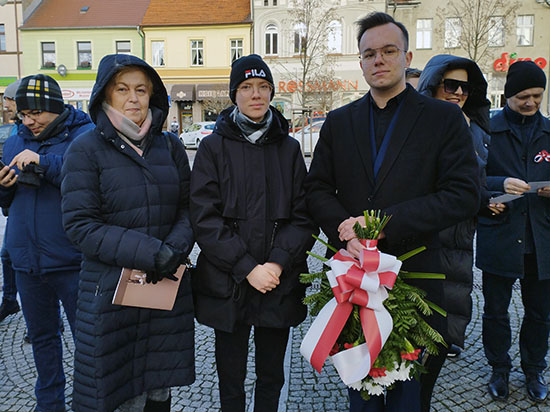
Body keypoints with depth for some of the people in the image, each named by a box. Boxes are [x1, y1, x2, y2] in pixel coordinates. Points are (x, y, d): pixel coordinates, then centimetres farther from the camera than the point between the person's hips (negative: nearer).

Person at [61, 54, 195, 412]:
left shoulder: (170, 146, 7)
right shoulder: (86, 150, -4)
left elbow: (187, 207, 8)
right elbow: (80, 224, -10)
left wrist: (176, 248, -12)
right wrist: (147, 253, -18)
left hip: (168, 286, 3)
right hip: (110, 289, -3)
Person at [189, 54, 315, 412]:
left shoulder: (289, 148, 6)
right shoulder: (214, 147, -1)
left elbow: (303, 216, 2)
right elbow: (205, 218, -8)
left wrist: (278, 263, -13)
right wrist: (247, 268, -15)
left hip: (281, 284, 2)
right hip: (228, 285, -1)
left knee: (272, 375, 16)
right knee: (231, 376, 13)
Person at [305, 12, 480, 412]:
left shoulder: (444, 118, -2)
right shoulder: (339, 121, 7)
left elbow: (464, 196, -11)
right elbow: (318, 189, 5)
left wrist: (385, 222, -18)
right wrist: (345, 231, -15)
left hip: (413, 273, -2)